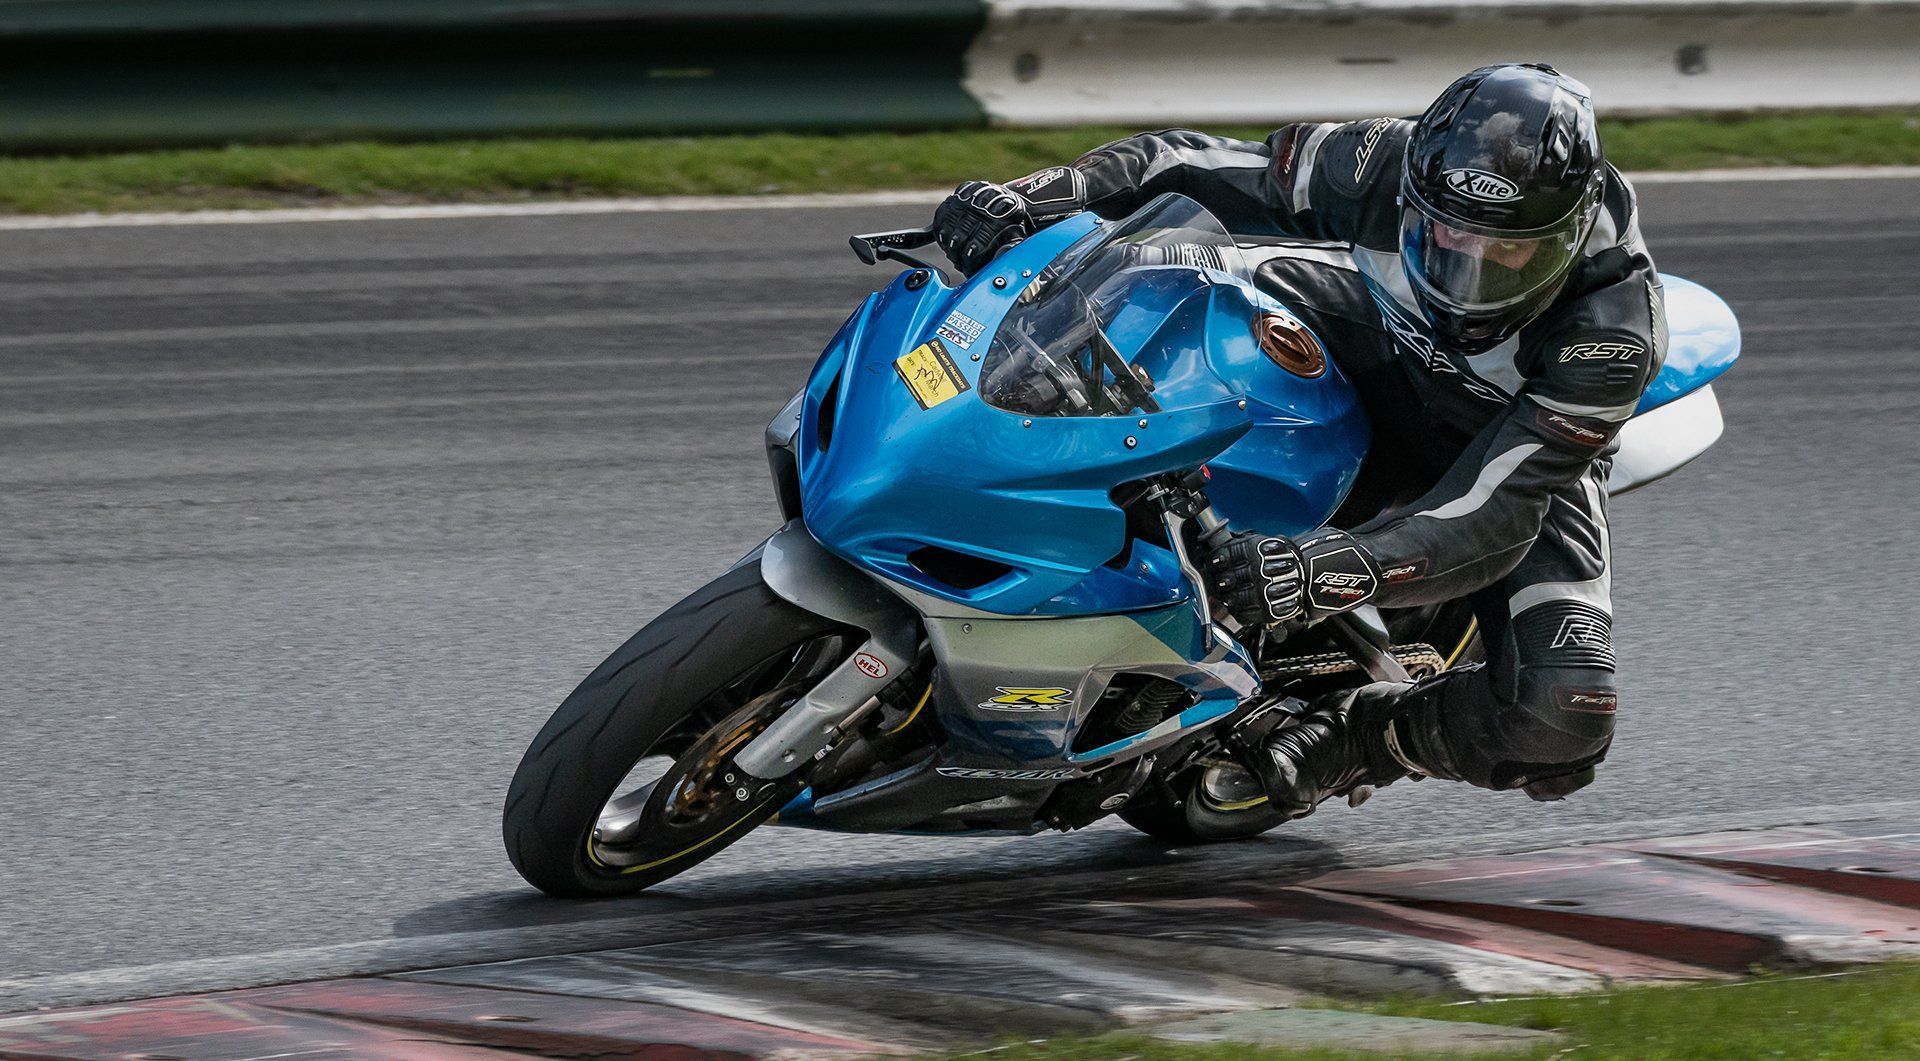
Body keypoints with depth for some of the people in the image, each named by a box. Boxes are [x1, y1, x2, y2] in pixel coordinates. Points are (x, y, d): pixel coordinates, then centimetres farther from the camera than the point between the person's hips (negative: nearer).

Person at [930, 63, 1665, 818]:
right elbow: (1185, 165, -21)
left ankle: (1344, 735, -3)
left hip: (1517, 465, -3)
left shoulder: (1616, 326, -39)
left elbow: (1491, 513, -45)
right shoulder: (1385, 169, -32)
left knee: (1566, 723, -28)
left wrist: (1321, 573, -61)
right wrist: (1028, 198, -39)